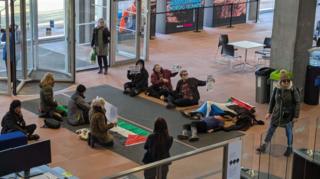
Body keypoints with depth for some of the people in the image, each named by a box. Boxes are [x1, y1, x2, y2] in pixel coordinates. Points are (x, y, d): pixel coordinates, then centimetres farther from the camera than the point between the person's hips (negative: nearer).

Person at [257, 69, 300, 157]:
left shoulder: (293, 90, -19)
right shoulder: (277, 88, -9)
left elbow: (297, 103, -12)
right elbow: (272, 100, 4)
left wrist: (296, 116, -12)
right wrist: (270, 112, 8)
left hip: (288, 115, -3)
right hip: (277, 113, 3)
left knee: (289, 132, 12)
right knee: (270, 130, 10)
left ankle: (289, 148, 34)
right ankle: (264, 147, 22)